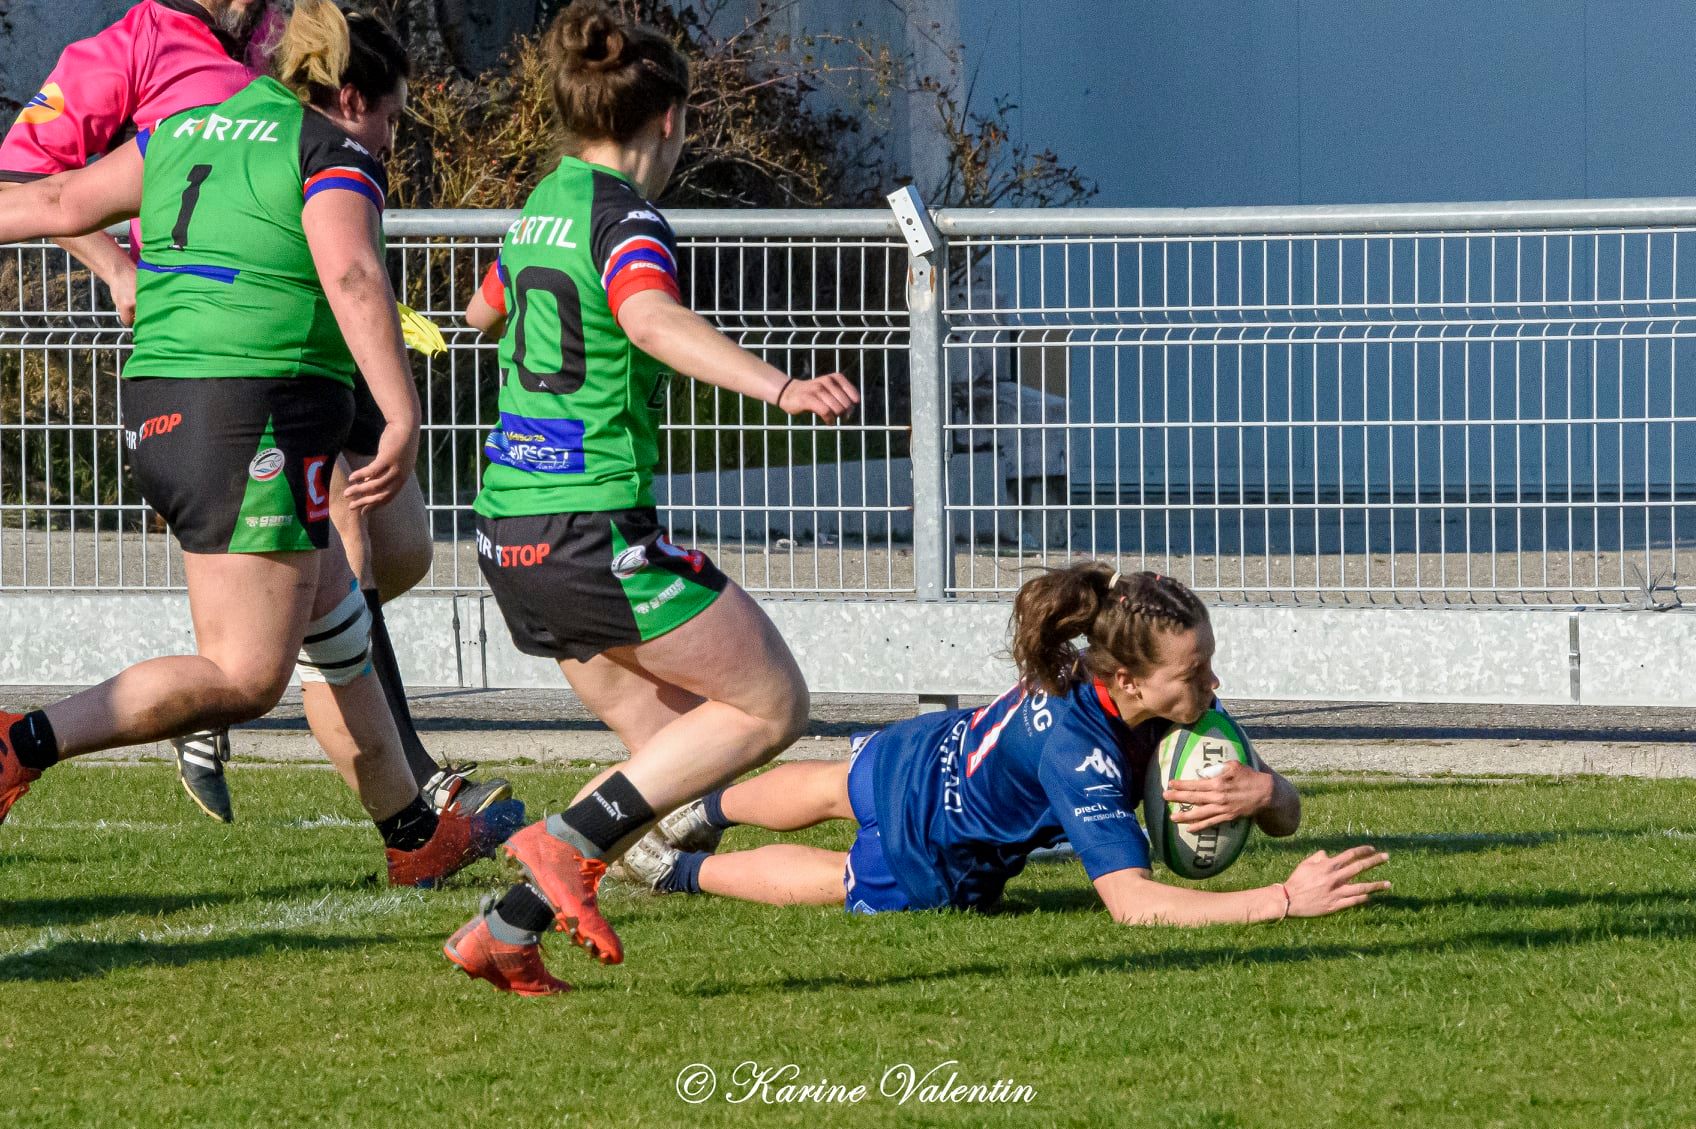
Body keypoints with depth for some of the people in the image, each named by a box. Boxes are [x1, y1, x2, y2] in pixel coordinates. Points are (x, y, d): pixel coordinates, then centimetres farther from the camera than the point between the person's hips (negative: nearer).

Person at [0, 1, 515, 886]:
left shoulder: (187, 133, 16)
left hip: (160, 415, 9)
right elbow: (353, 280, -22)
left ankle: (414, 837, 30)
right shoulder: (334, 155, -6)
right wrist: (402, 421, -30)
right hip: (258, 423, -9)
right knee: (243, 679, -8)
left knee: (334, 629, 20)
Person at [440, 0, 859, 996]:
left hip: (512, 534, 9)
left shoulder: (543, 205, 13)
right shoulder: (626, 216, -12)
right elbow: (653, 320, -35)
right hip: (597, 531, -9)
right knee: (772, 705, 2)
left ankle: (506, 932, 6)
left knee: (675, 743, 15)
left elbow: (487, 309, 35)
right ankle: (569, 840, -10)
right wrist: (780, 388, -47)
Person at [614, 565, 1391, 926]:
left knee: (826, 792, 36)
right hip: (926, 862, -7)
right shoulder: (1077, 755, -47)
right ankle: (684, 869, 53)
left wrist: (1262, 792, -45)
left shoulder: (1176, 703, -26)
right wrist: (1284, 902, -61)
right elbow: (1131, 902, -53)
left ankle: (707, 810, 65)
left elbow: (1288, 815, -20)